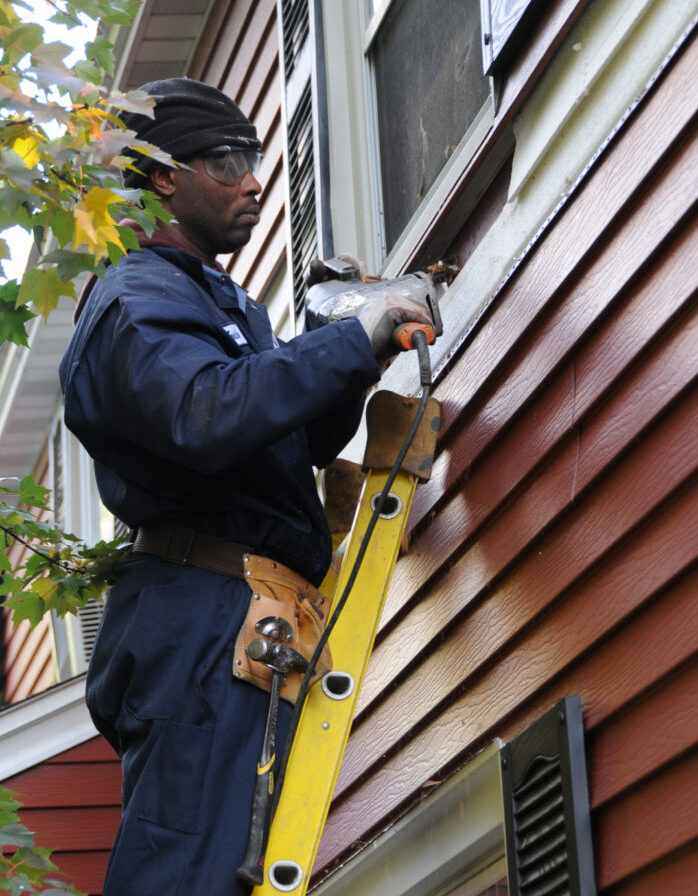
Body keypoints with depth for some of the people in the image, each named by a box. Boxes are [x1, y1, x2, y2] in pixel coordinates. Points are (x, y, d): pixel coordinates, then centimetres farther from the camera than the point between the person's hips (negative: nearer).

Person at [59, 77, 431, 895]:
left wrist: (362, 352, 5)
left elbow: (309, 441, 24)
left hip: (252, 624, 10)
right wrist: (352, 341, -18)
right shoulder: (136, 302, -5)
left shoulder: (230, 306, 28)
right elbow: (209, 417, -26)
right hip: (203, 609, -10)